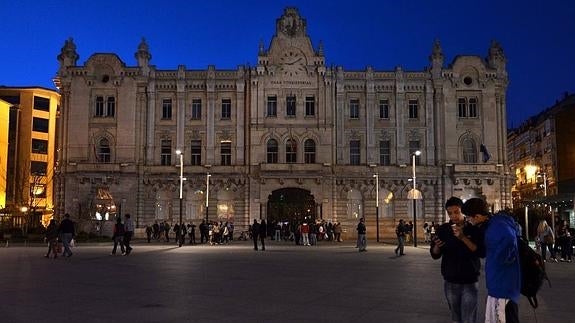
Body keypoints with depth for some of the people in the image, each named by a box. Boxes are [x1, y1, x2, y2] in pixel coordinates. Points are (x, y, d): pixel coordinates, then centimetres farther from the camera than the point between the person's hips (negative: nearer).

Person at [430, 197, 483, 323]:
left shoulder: (474, 229, -4)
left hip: (469, 282, -2)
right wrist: (437, 246, -21)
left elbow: (481, 252, -16)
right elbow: (435, 255, 1)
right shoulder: (443, 229, 1)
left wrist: (463, 238, -27)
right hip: (450, 282, 3)